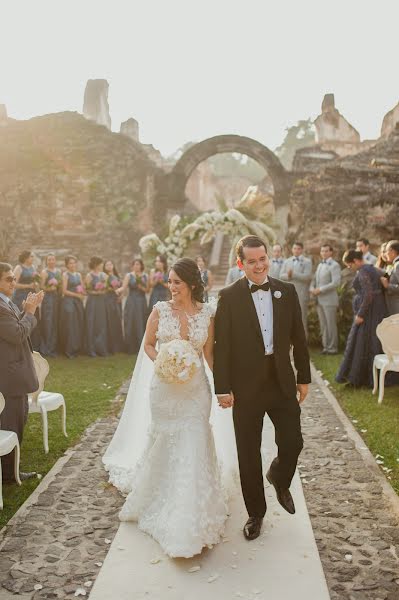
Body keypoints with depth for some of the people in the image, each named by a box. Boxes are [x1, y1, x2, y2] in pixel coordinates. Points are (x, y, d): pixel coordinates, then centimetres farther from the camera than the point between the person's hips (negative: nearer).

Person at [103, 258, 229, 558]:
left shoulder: (207, 313, -3)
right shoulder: (160, 310, -4)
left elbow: (209, 353, 4)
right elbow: (148, 344, 5)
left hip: (195, 389, 0)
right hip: (164, 387, 0)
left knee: (193, 446, 0)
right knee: (163, 443, 12)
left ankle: (191, 521, 17)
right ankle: (161, 499, 42)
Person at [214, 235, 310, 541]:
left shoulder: (287, 291, 2)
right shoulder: (229, 296, -7)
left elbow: (298, 338, 7)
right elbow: (222, 346, -8)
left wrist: (304, 378, 8)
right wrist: (223, 388, -10)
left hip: (283, 383, 2)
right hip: (246, 387, -2)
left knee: (292, 443, 3)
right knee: (249, 454, 9)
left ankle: (279, 479, 38)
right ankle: (255, 512, 30)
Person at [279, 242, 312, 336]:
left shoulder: (307, 261, 1)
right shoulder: (287, 261, 15)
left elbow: (307, 276, -12)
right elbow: (281, 276, 5)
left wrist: (293, 274, -17)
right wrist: (288, 275, -15)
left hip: (301, 294, -4)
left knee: (302, 318, 0)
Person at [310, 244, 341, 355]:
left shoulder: (334, 265, -6)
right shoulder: (320, 265, 17)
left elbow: (336, 283, -17)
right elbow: (314, 279, 20)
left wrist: (320, 290, -17)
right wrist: (312, 289, -1)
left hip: (329, 300, -7)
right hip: (319, 300, 7)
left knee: (331, 324, -2)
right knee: (323, 325, 9)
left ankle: (332, 347, 6)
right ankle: (326, 346, 16)